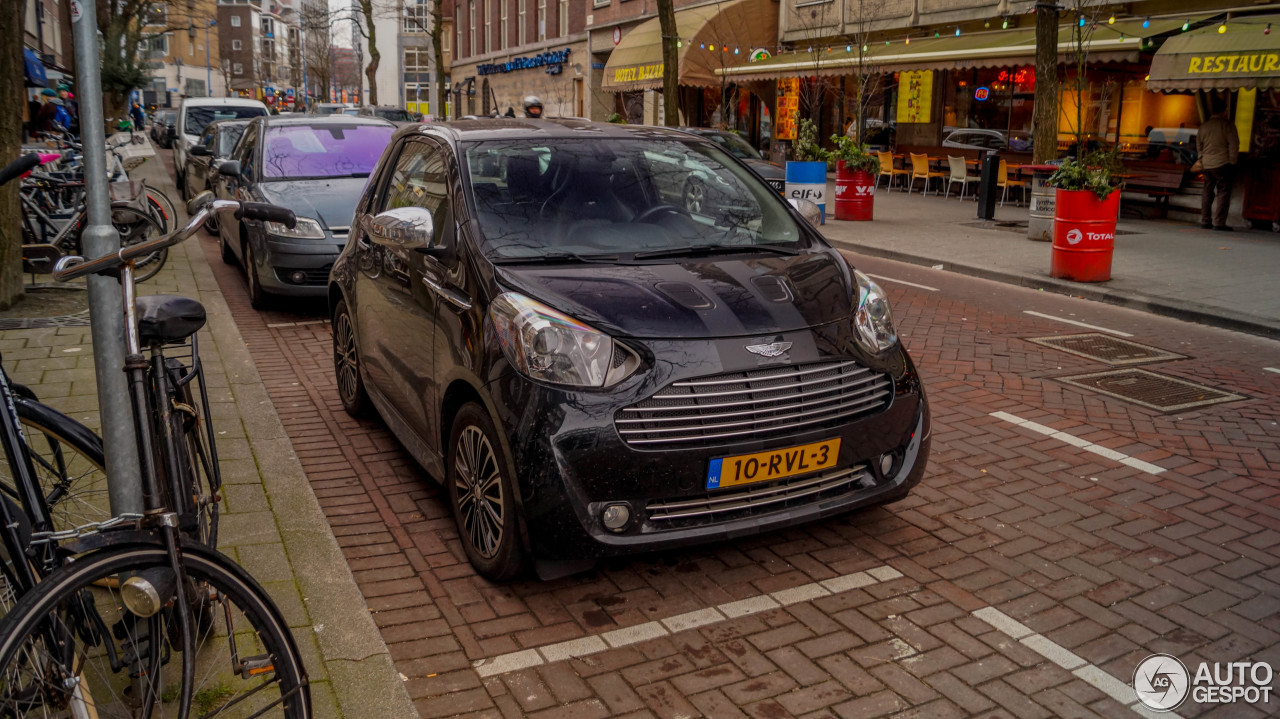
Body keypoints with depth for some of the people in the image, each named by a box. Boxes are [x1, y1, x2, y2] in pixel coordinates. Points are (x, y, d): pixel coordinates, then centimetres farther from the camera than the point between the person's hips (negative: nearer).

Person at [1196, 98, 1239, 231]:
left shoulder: (1204, 126, 9)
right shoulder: (1227, 125, -8)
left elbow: (1199, 146, 15)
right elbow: (1234, 145, -10)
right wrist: (1232, 162, -2)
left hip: (1207, 165, 6)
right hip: (1222, 164, -6)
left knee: (1207, 193, 12)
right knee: (1223, 193, -3)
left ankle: (1205, 221, 13)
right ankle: (1219, 223, -8)